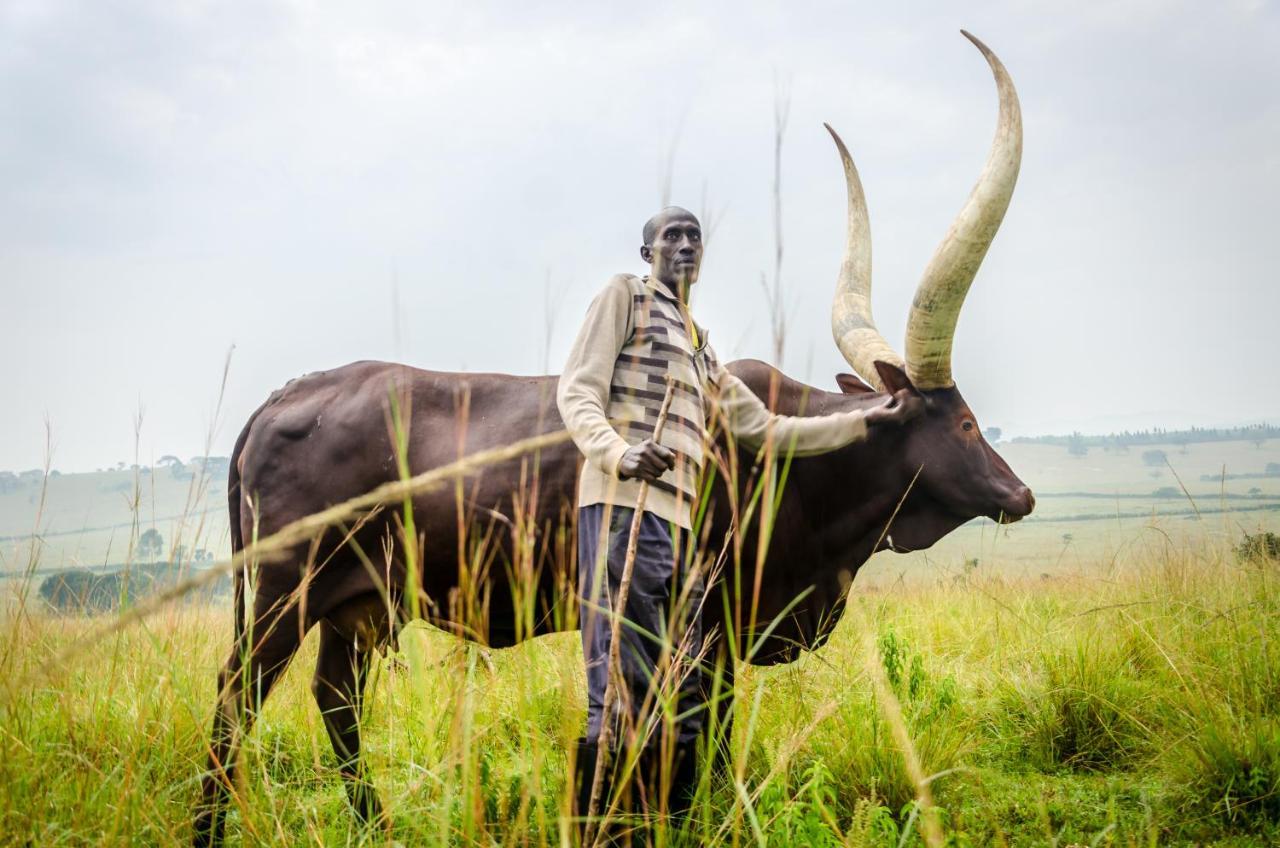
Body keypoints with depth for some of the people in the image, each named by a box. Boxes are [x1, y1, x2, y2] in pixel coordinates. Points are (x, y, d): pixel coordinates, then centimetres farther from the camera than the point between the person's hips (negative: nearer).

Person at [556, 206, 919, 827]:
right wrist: (619, 453, -21)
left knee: (681, 707, 3)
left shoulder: (701, 351, 33)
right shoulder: (625, 295, 11)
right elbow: (577, 392, -1)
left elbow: (765, 428, 34)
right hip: (624, 504, -8)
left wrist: (866, 421, 31)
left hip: (679, 525, 8)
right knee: (626, 697, -17)